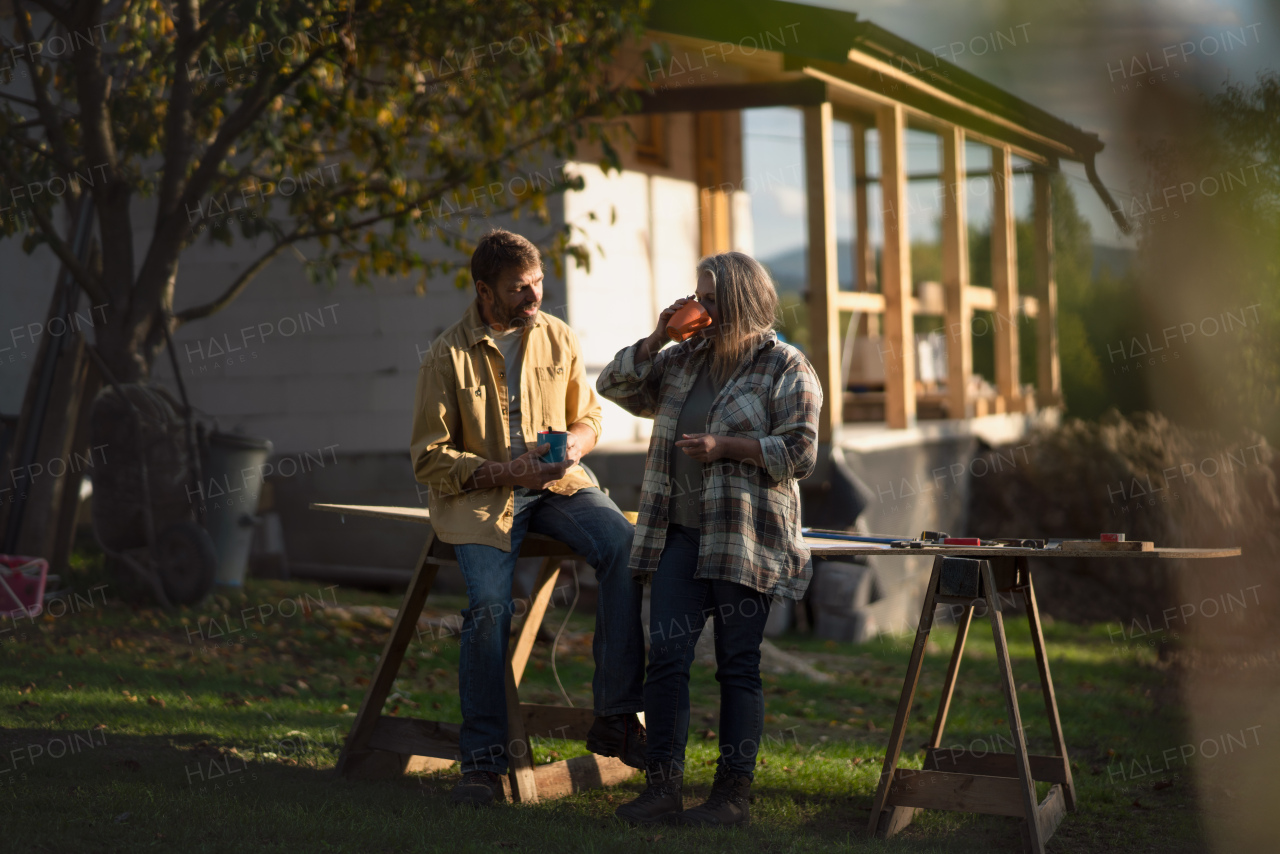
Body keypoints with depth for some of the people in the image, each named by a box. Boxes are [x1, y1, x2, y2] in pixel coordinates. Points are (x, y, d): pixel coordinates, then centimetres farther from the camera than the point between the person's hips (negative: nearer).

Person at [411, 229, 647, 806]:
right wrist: (500, 472, -18)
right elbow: (428, 459, -5)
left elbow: (588, 417, 16)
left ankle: (614, 717, -20)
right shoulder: (447, 358, -5)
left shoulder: (558, 338, 6)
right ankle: (483, 759, -13)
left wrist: (574, 446, -9)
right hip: (478, 496, -3)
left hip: (556, 484, 3)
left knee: (625, 546, -25)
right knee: (488, 602, -28)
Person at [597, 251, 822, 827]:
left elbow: (799, 453, -8)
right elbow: (616, 387, 17)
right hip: (680, 533, 5)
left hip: (746, 541, -5)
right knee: (666, 656, -1)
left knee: (738, 667, 2)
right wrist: (657, 338, 4)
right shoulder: (684, 360, 16)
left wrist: (725, 446, -15)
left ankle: (734, 795, 10)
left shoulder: (786, 368, -2)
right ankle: (662, 789, 3)